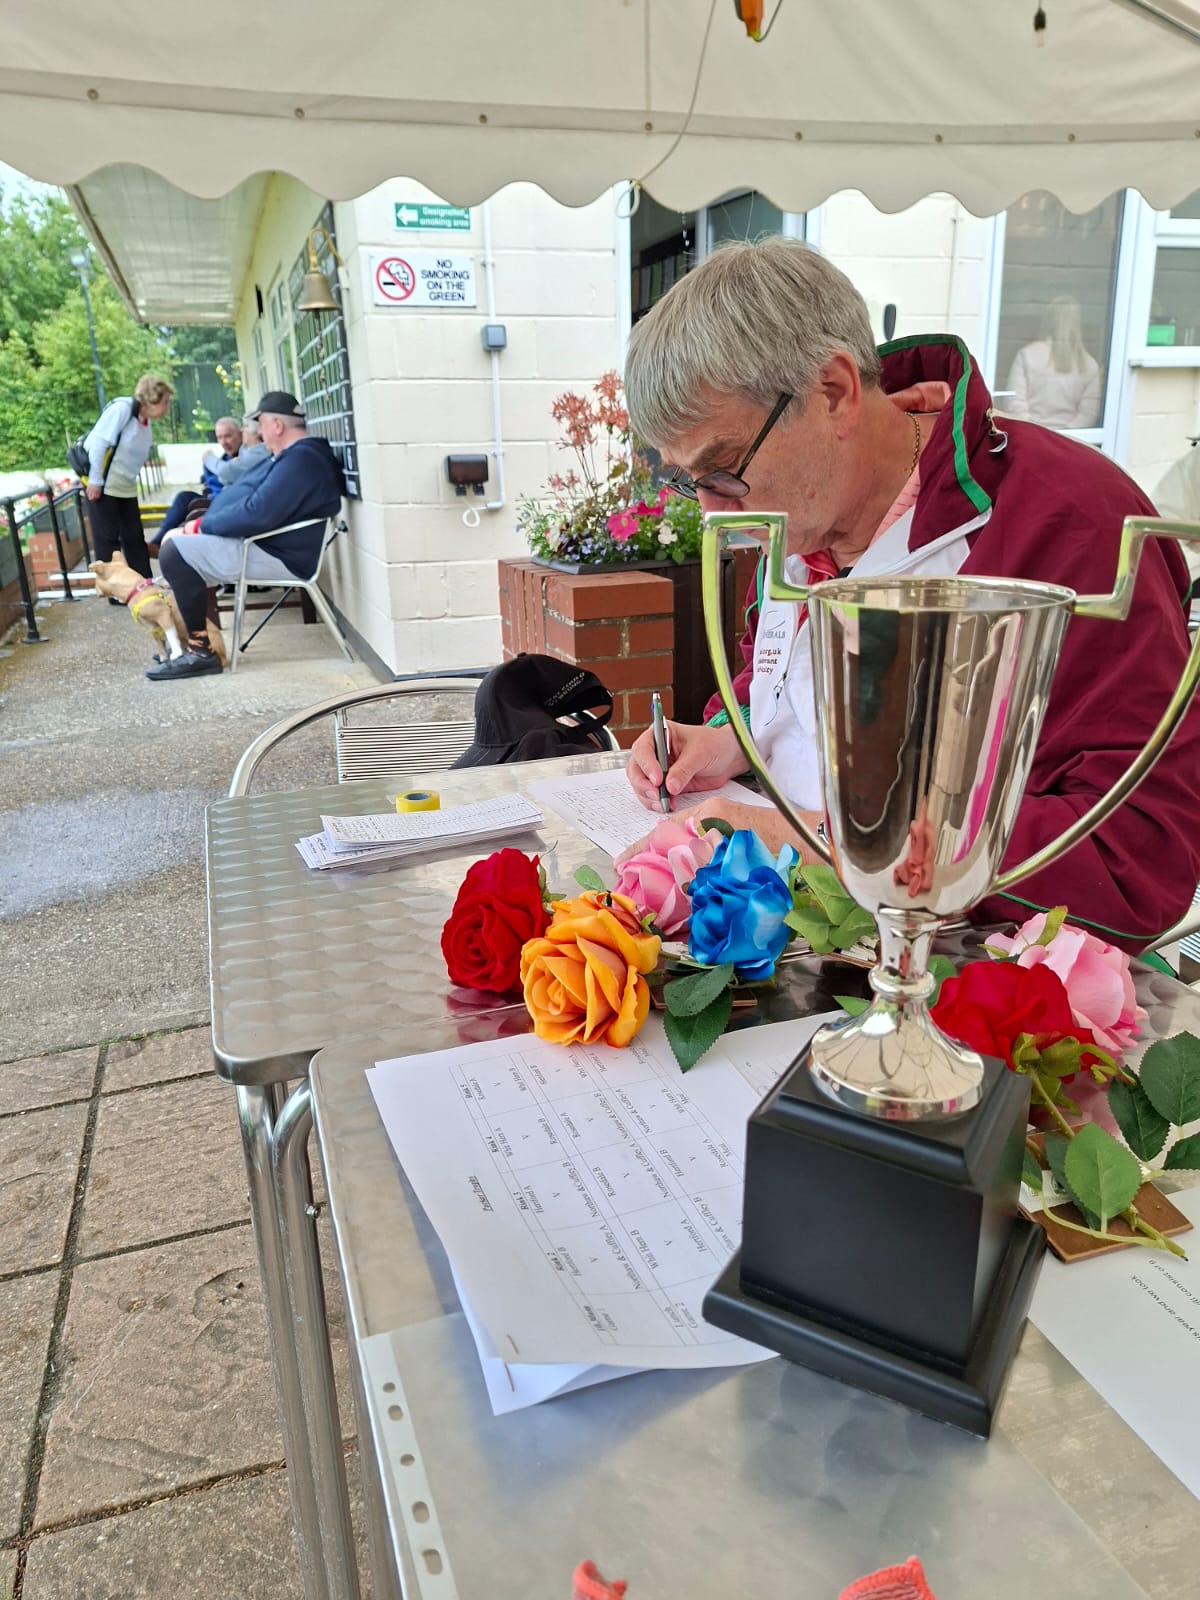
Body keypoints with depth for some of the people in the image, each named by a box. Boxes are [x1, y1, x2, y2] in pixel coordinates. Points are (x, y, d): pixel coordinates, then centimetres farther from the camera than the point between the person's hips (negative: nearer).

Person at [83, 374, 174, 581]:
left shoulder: (146, 422, 6)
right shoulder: (121, 408, -17)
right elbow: (98, 443, -20)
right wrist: (95, 481, -20)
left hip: (126, 487, 8)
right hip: (102, 485, -8)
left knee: (134, 538, 9)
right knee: (107, 539, -3)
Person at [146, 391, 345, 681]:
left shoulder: (301, 460, -20)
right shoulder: (289, 456, 18)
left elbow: (258, 513, -28)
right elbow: (244, 495, 24)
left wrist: (203, 525, -14)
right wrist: (202, 523, 9)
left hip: (275, 557, -12)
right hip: (254, 542, 12)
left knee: (174, 552, -20)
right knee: (174, 540, 17)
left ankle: (201, 651, -14)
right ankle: (186, 639, 13)